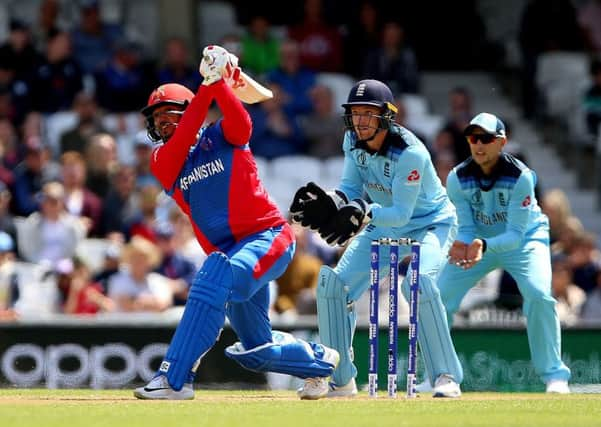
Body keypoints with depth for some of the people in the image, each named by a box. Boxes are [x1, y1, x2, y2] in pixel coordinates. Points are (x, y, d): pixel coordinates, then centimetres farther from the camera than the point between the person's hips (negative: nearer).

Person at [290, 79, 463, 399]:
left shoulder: (410, 153, -31)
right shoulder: (353, 141, -11)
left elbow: (401, 213, -31)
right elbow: (351, 189, -3)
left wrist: (364, 214, -47)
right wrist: (330, 202, -25)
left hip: (430, 225, -7)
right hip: (384, 226, 7)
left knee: (419, 282, -34)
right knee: (333, 284, -4)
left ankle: (447, 376, -24)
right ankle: (340, 379, 8)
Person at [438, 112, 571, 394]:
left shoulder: (521, 177, -28)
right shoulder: (458, 178, -18)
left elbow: (515, 235, -30)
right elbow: (466, 227, -14)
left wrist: (484, 245, -48)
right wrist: (464, 245, -38)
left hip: (524, 239, -3)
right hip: (477, 240, 3)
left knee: (538, 294, -27)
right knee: (439, 296, -9)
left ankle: (554, 374, -13)